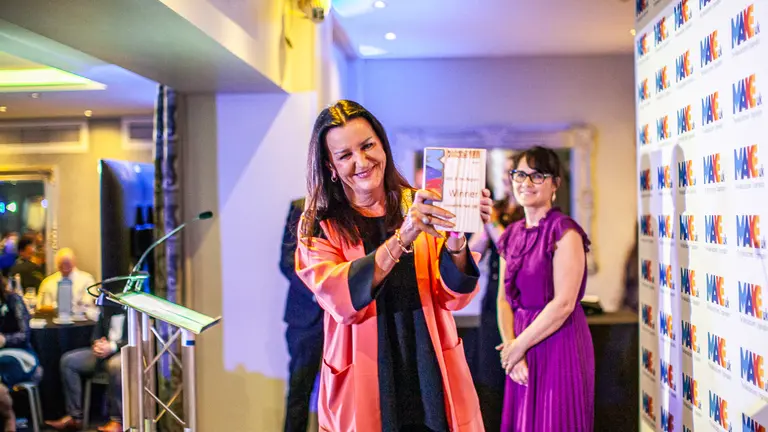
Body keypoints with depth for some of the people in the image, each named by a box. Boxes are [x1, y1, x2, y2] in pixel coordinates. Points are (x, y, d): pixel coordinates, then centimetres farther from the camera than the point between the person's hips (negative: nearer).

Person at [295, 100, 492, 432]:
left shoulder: (420, 206, 0)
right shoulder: (318, 226, -4)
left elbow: (453, 296, -8)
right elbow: (340, 299, -21)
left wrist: (456, 239, -27)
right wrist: (401, 238, -32)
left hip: (432, 377, 2)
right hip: (364, 388, -1)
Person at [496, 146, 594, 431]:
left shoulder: (565, 232, -12)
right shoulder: (513, 235, 9)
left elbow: (564, 303, -18)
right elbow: (505, 298, 7)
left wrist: (519, 345, -12)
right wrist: (511, 345, -8)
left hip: (559, 346, -6)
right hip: (522, 352, 6)